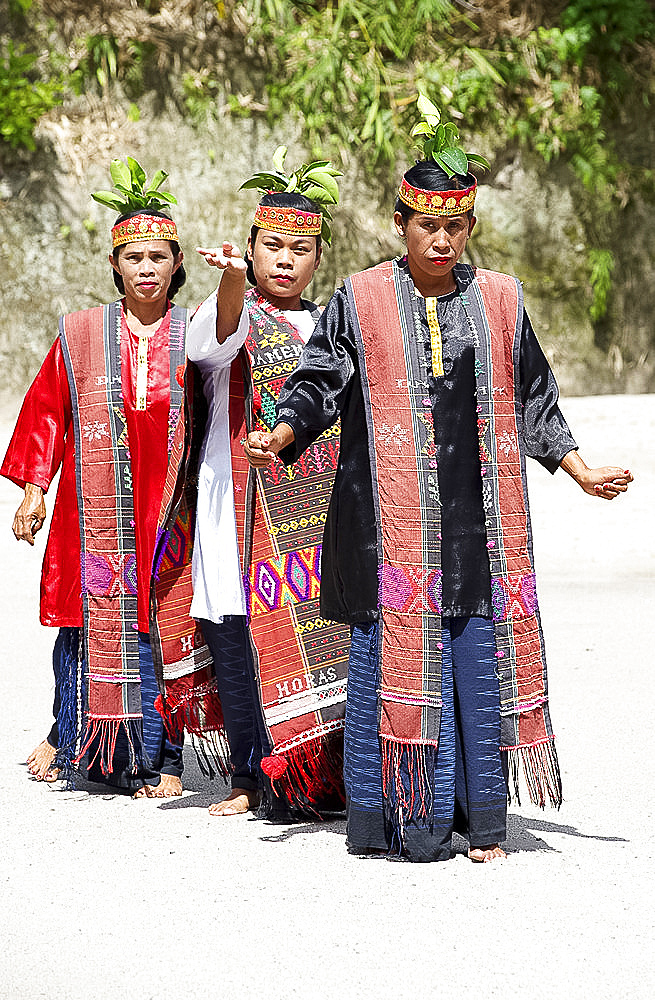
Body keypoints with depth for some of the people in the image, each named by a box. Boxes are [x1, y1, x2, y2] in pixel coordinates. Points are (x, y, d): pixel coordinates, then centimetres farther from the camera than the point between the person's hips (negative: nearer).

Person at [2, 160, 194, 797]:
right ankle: (69, 737, 25)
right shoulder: (80, 335, 5)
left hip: (169, 508, -1)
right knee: (87, 620, 5)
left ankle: (159, 758, 10)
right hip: (94, 510, 1)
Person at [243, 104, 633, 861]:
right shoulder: (358, 302, 4)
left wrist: (581, 472, 11)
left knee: (481, 658, 0)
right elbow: (316, 386, 3)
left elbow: (534, 402, 16)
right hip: (391, 520, -2)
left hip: (476, 516, 2)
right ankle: (400, 817, 4)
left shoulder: (499, 302, 10)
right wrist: (277, 438, -14)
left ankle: (481, 818, 7)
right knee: (392, 655, -4)